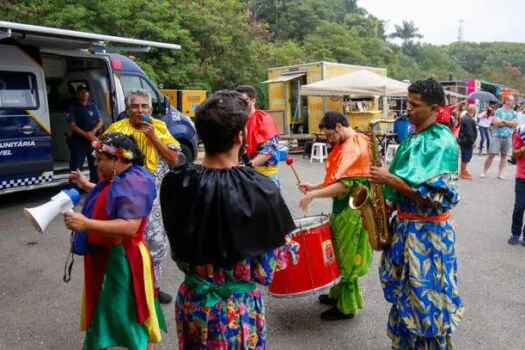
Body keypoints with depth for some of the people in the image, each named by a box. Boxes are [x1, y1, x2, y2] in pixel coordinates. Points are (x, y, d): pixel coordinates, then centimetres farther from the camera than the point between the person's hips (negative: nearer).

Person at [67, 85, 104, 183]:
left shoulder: (93, 106, 11)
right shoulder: (73, 107, -1)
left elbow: (100, 121, 7)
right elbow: (71, 125, -8)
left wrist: (93, 132, -12)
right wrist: (86, 134, -20)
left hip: (94, 140, 4)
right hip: (78, 141, -4)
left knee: (95, 164, 13)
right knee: (76, 167, -5)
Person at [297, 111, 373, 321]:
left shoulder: (354, 147, -20)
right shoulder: (347, 145, 12)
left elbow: (344, 186, -27)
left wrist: (313, 195, -21)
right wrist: (314, 186, 8)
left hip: (351, 210, -9)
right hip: (343, 208, 9)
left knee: (346, 257, 2)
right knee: (341, 254, 19)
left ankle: (346, 306, 16)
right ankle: (338, 294, 34)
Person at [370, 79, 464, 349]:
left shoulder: (442, 142, -18)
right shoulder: (414, 137, 9)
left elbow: (434, 196, -24)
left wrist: (390, 179, -22)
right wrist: (392, 202, 3)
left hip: (427, 231, -9)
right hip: (405, 224, 9)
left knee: (425, 299, 5)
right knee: (403, 291, 20)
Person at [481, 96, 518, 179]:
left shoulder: (513, 113, 9)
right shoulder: (499, 111, -1)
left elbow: (515, 123, -3)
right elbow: (496, 122, -13)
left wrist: (503, 121, -11)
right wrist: (509, 123, -7)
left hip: (508, 136, 3)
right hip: (497, 136, -3)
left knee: (504, 155, 7)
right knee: (491, 154, -4)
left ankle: (500, 173, 14)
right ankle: (484, 172, 5)